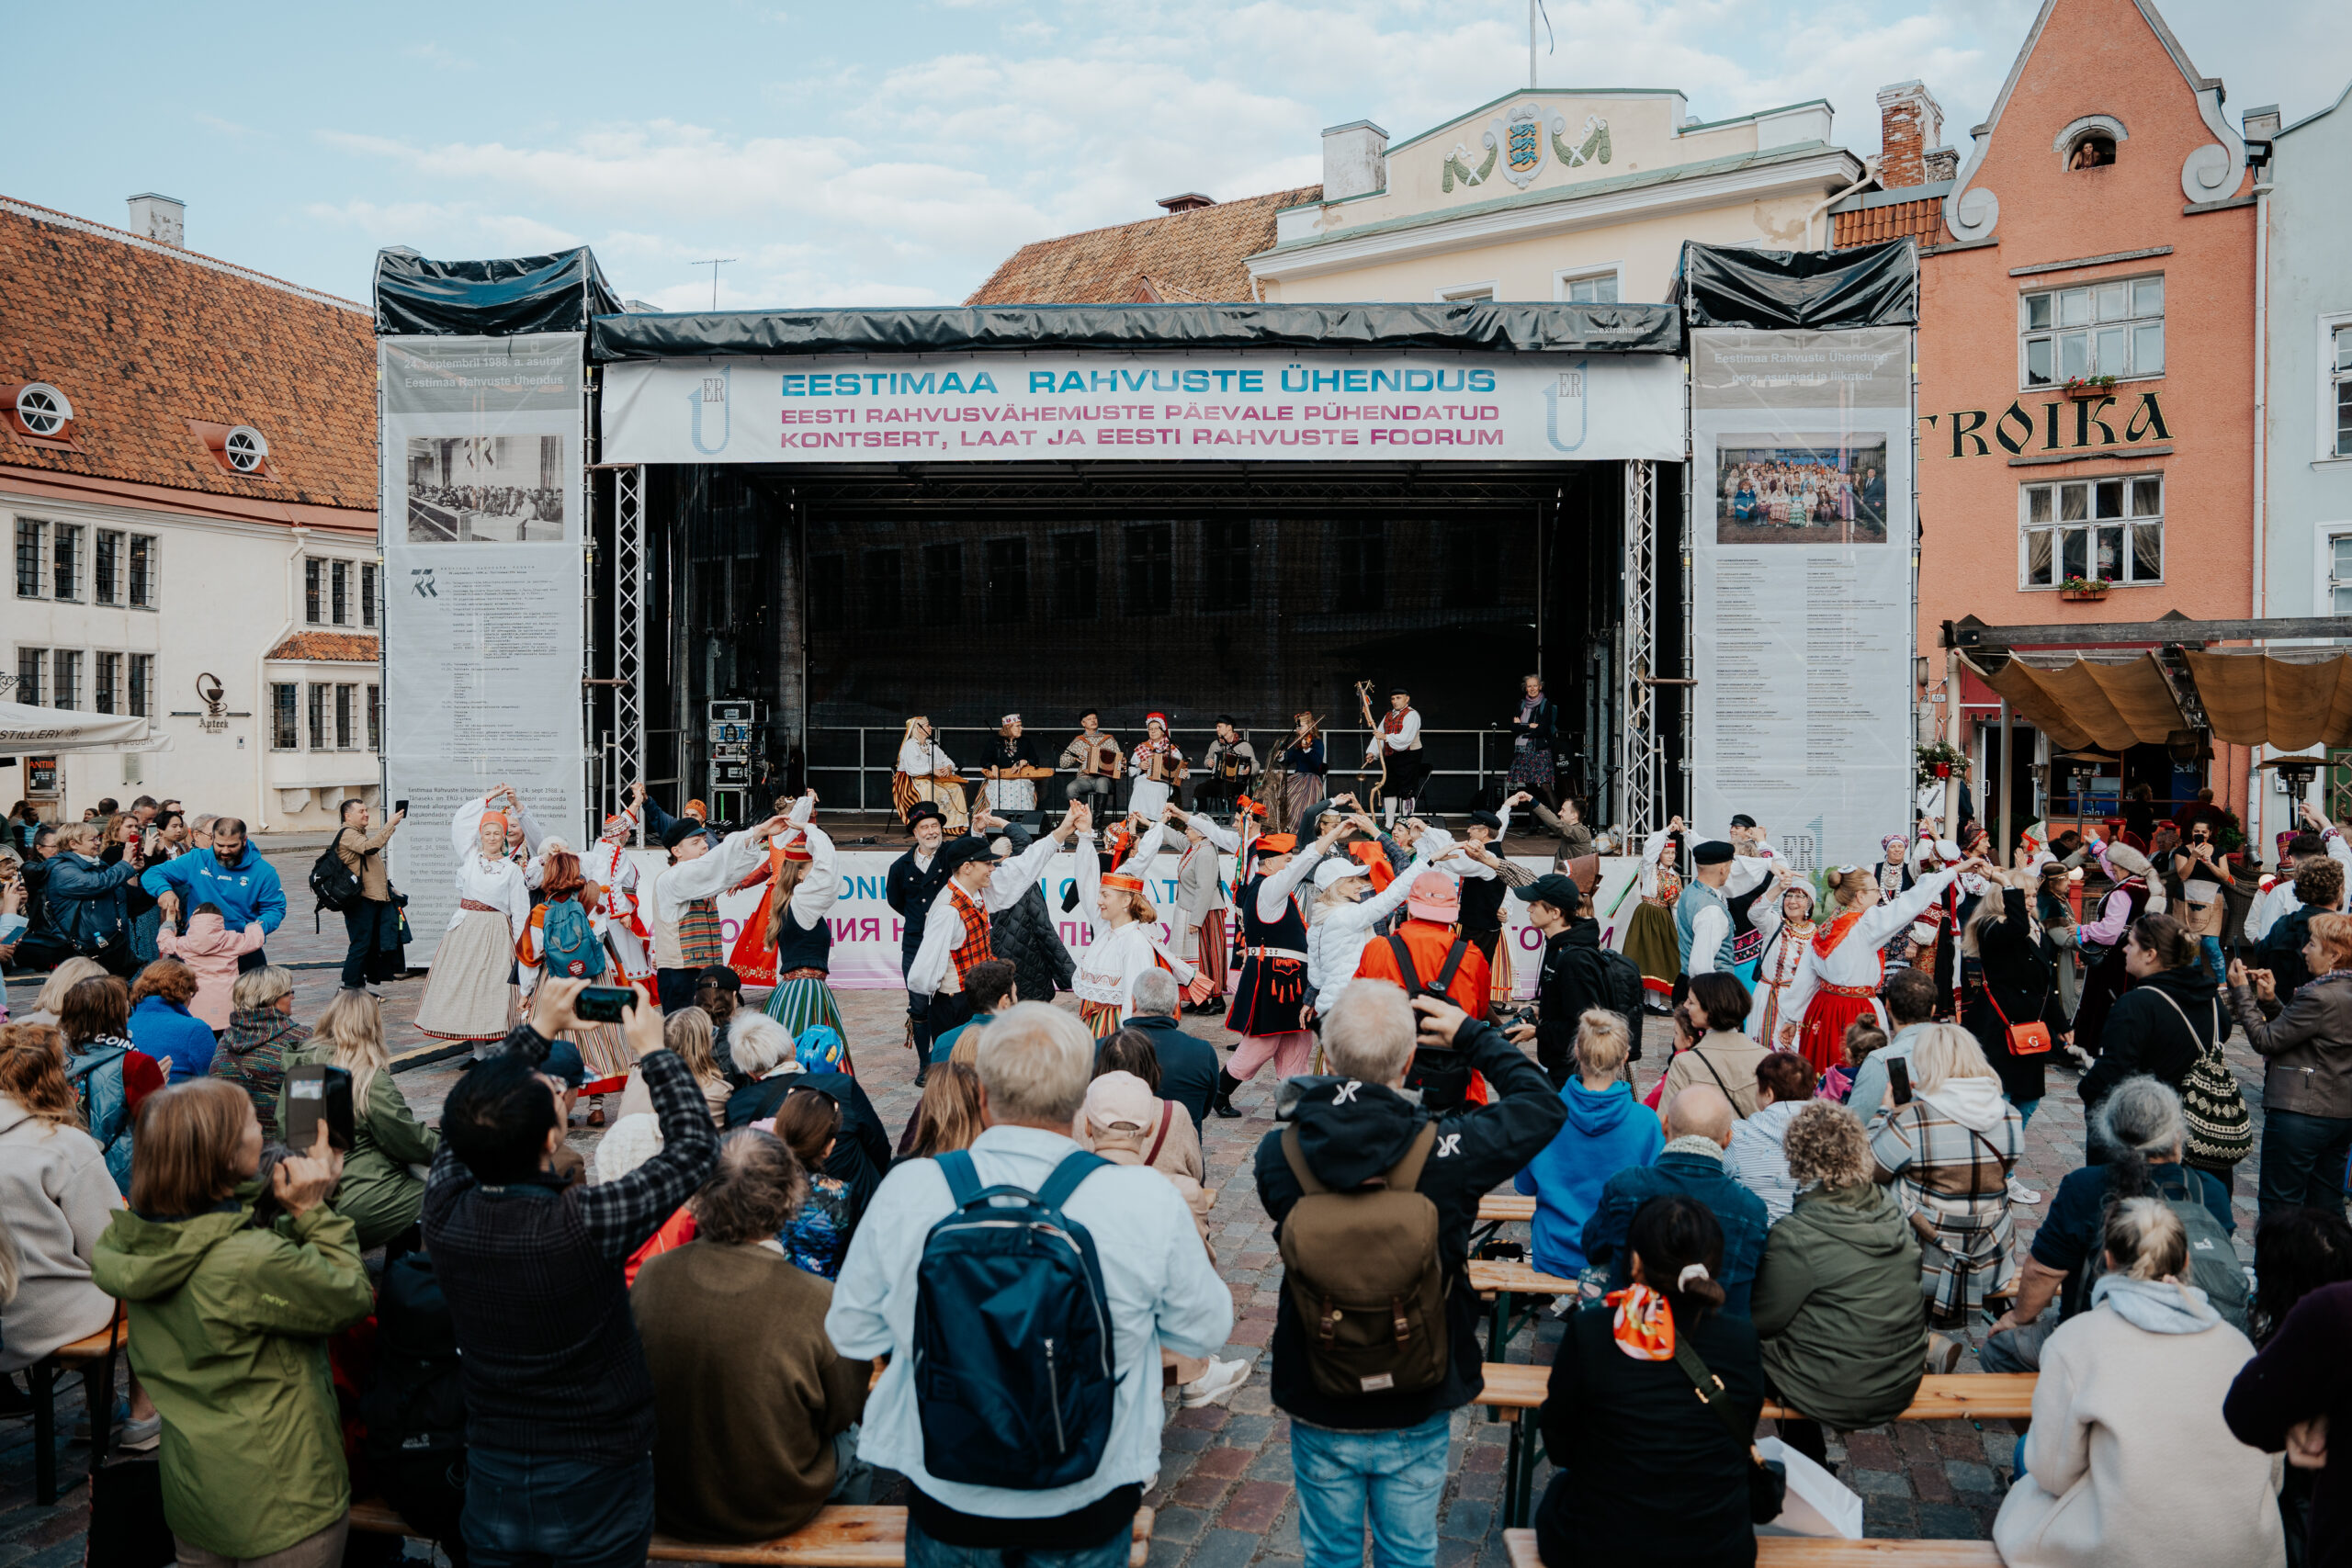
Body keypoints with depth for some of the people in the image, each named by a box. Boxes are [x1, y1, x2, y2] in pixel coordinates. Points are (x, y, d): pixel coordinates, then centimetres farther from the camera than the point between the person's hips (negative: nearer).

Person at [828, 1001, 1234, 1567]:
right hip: (1090, 1503, 0)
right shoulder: (1149, 1202, -20)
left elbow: (850, 1332, -3)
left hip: (946, 1497, 1)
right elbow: (1206, 1330, -4)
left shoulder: (906, 1190, -17)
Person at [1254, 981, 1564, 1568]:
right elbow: (1544, 1105, -7)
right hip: (1416, 1411, -1)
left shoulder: (1280, 1153, -20)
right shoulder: (1446, 1150, -24)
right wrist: (1471, 1035, 1)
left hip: (1321, 1411, 1)